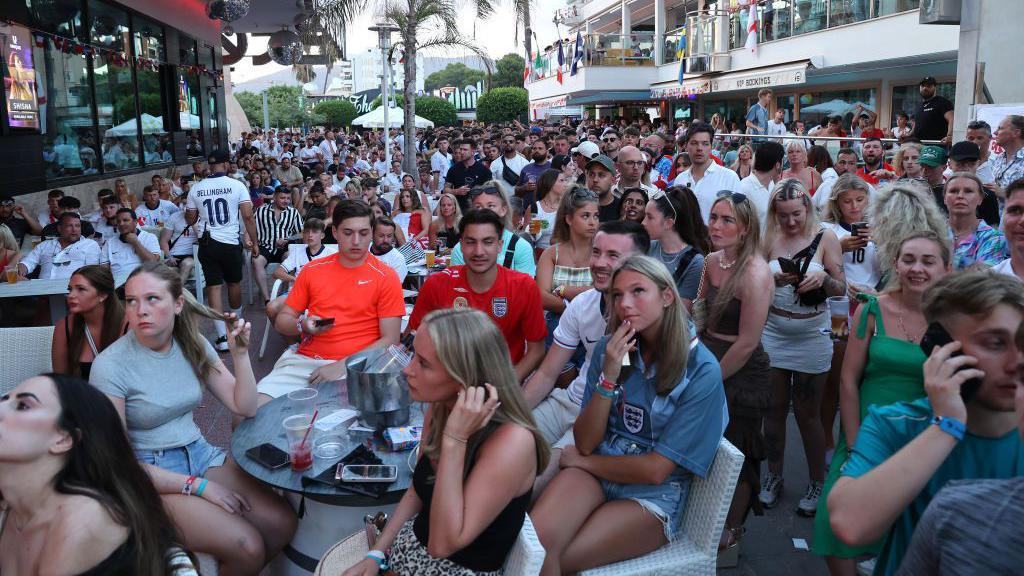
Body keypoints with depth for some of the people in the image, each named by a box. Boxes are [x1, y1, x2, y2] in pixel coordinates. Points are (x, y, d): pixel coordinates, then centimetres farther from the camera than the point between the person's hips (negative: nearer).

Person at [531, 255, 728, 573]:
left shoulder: (701, 371, -13)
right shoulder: (609, 348, 0)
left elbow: (655, 470, -12)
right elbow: (585, 442, -4)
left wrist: (581, 461, -3)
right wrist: (609, 375, -17)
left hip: (654, 496, -3)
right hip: (594, 472, 3)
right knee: (532, 541, -28)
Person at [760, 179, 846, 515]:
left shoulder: (826, 238, -4)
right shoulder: (771, 239, 0)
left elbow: (841, 289, -2)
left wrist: (823, 277, -22)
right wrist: (775, 280, -18)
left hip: (811, 336, -2)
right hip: (773, 333, 2)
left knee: (808, 414, 6)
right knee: (774, 409, 9)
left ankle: (817, 482, 22)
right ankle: (774, 476, 25)